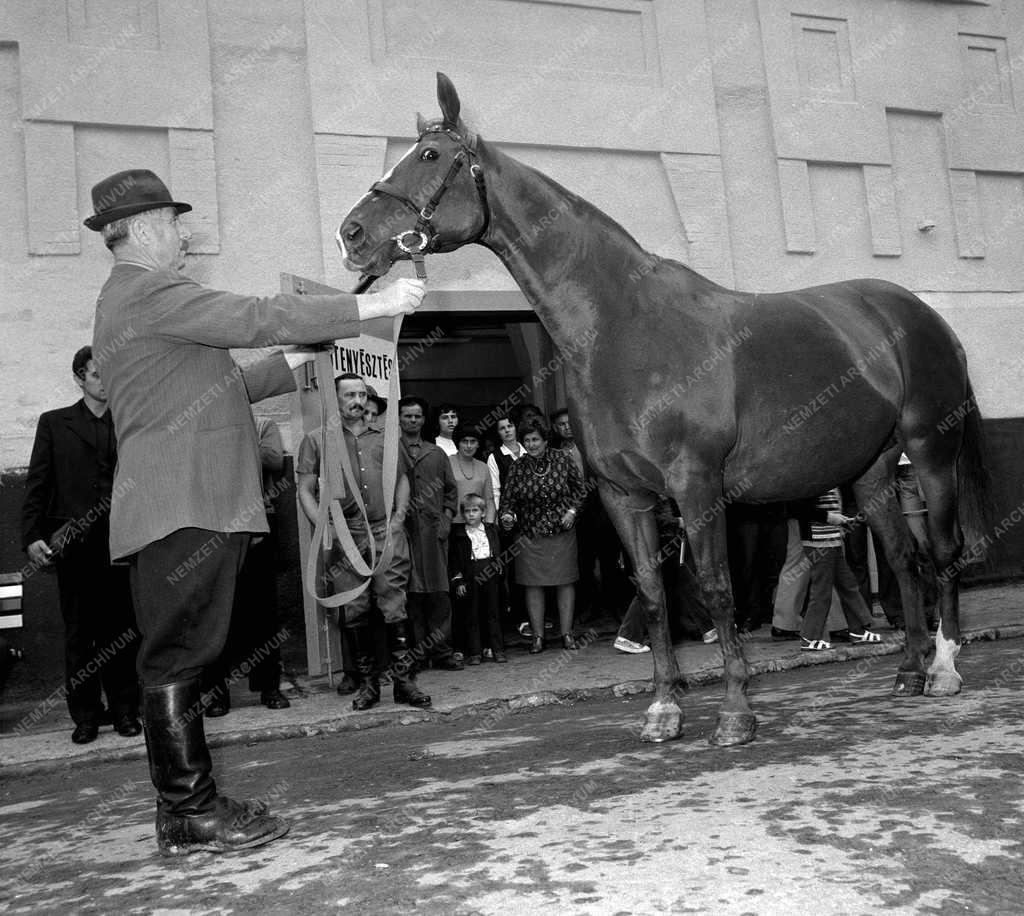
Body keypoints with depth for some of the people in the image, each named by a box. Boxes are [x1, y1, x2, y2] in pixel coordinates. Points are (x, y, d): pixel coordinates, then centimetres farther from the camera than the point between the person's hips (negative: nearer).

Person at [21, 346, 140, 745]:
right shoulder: (54, 423, 10)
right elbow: (37, 485, 5)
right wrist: (31, 536, -5)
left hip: (119, 543, 1)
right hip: (74, 544, -1)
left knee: (121, 631, 3)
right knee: (78, 633, 3)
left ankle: (124, 710, 13)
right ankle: (85, 715, 12)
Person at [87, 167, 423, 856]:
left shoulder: (128, 300, 26)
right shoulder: (147, 291, -8)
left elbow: (213, 384, 28)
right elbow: (255, 318, -16)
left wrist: (294, 364, 27)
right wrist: (370, 305, -13)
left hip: (192, 508, 11)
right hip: (182, 508, -11)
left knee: (180, 661, 11)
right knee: (177, 660, -5)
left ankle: (184, 808, 19)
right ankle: (192, 816, 2)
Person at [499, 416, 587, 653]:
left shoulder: (562, 460, -2)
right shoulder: (518, 468, -2)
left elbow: (579, 488, 7)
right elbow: (508, 498, -2)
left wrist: (572, 510, -6)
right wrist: (507, 516, -21)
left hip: (562, 532, 0)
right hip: (530, 534, 0)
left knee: (565, 582, 4)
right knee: (533, 585, 2)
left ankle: (567, 633, 14)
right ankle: (538, 636, 10)